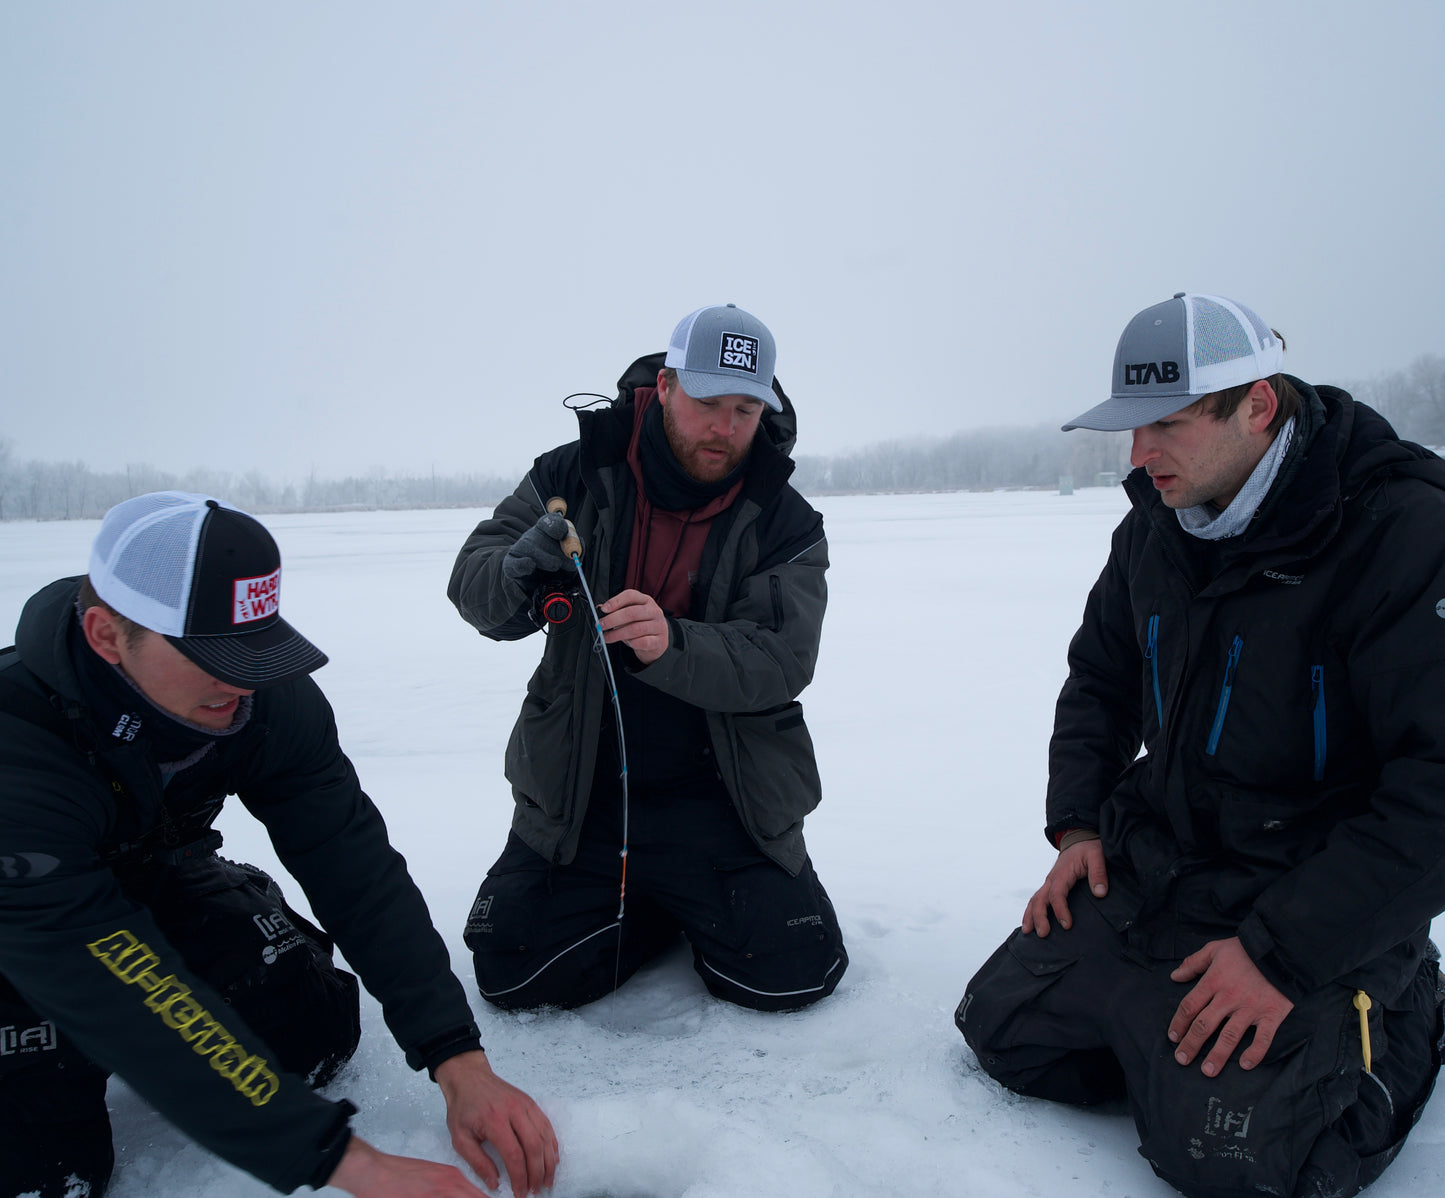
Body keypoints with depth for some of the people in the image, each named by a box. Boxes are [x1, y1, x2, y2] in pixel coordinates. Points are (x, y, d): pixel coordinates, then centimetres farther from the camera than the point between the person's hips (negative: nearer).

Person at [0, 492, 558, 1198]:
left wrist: (460, 1062, -34)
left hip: (157, 880, 4)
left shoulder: (265, 695, -23)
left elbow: (352, 865, -25)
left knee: (313, 1026, -10)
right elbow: (123, 1000, -41)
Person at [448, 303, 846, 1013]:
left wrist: (672, 645, -39)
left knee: (792, 972, -10)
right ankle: (652, 910, 23)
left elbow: (779, 661, -19)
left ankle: (702, 907, 23)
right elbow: (472, 584, -7)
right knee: (512, 972, -4)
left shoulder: (784, 525, -8)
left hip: (719, 798, -1)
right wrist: (517, 571, -32)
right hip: (579, 792, 1)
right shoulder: (578, 475, -5)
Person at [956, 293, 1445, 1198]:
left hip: (1321, 906, -6)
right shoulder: (1156, 525, 2)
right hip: (1151, 863, 6)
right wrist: (1078, 823, 3)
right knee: (1002, 1026, 3)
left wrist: (1284, 952, -25)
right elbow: (1099, 676, 16)